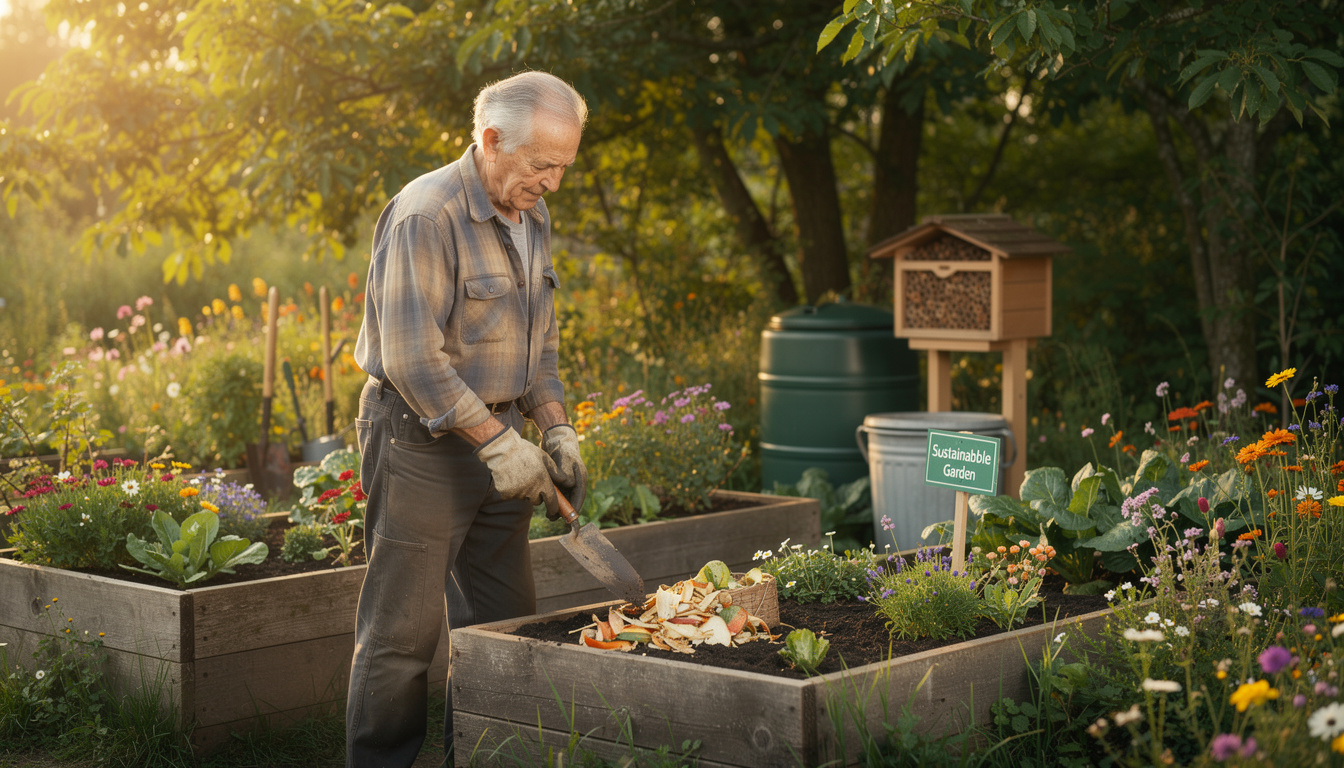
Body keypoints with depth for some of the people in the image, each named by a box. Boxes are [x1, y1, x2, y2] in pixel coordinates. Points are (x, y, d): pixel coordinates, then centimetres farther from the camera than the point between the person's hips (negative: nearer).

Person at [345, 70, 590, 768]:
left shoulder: (531, 218, 11)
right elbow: (412, 358, -21)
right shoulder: (425, 215, -17)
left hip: (497, 434, 8)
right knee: (404, 630, -4)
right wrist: (498, 443, -20)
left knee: (506, 619, 12)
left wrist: (557, 433, 6)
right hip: (421, 441, -8)